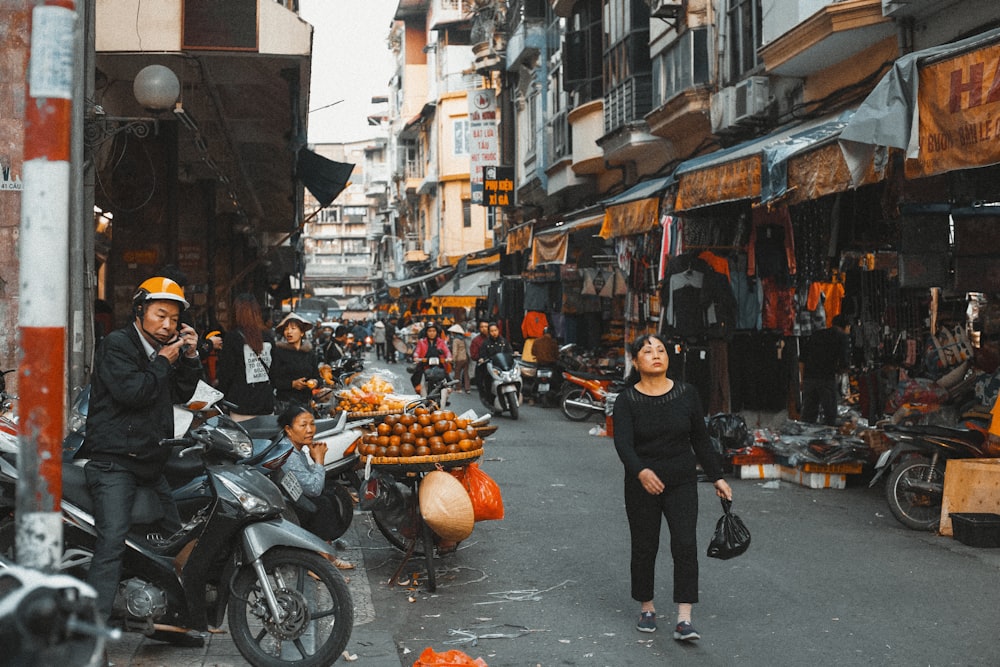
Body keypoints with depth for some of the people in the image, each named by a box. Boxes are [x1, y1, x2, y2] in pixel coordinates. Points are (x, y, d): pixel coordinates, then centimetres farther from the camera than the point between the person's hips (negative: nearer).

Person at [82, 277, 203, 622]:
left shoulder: (162, 349, 18)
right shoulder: (117, 344, -8)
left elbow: (182, 394, 17)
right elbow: (131, 392, -21)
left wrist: (189, 356, 5)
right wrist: (163, 362, -11)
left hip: (151, 462, 9)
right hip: (114, 460, -9)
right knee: (112, 543, -21)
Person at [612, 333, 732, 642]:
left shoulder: (686, 393, 0)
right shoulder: (627, 401, -7)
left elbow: (701, 440, 7)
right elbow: (623, 443, -22)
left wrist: (717, 477, 5)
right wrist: (641, 471, -40)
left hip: (682, 483, 1)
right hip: (642, 486, -1)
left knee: (685, 545, -11)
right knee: (644, 548, 9)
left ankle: (684, 620, -11)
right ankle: (647, 608, 29)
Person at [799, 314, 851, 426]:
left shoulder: (815, 335, 20)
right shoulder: (843, 337, 6)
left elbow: (802, 361, 16)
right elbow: (844, 362, -5)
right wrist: (836, 370, 15)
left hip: (808, 378, 5)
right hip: (827, 378, -5)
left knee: (808, 416, 9)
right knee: (830, 414, 3)